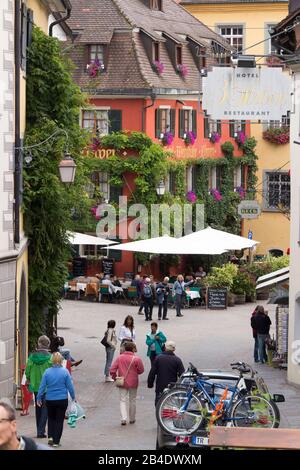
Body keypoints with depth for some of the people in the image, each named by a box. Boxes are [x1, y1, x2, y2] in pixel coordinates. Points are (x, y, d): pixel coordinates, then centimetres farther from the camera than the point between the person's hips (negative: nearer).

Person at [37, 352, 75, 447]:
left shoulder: (47, 372, -6)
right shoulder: (65, 372, -9)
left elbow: (42, 386, -3)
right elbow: (70, 386, -4)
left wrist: (39, 398, 7)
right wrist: (73, 397, 9)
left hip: (50, 400, 1)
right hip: (62, 400, -1)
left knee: (51, 418, 21)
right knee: (59, 420, 8)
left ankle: (50, 437, 8)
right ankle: (56, 441, 7)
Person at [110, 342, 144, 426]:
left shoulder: (120, 358, -6)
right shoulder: (137, 359, -12)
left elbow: (112, 369, -9)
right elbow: (141, 370, -5)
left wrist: (114, 377, 8)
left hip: (122, 383, 1)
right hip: (133, 383, -1)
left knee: (122, 400, 5)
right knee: (132, 400, 14)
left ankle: (123, 418, -11)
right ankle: (132, 419, 22)